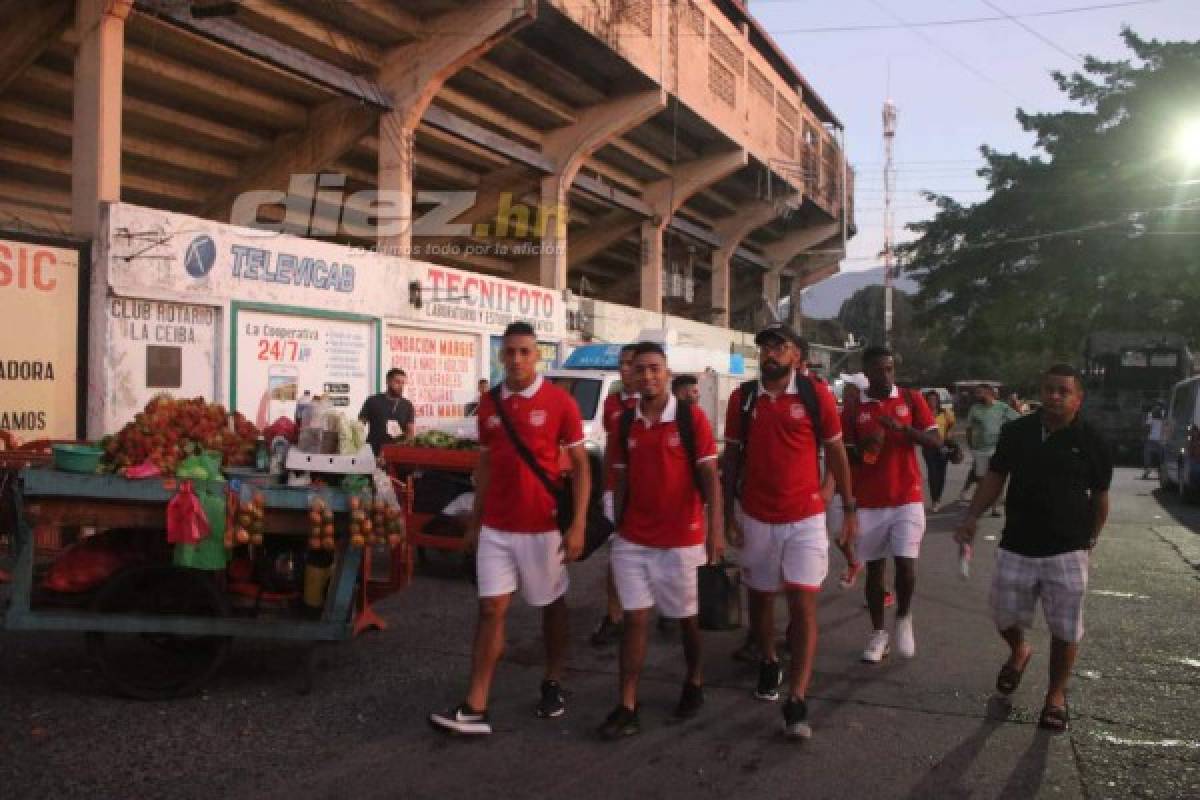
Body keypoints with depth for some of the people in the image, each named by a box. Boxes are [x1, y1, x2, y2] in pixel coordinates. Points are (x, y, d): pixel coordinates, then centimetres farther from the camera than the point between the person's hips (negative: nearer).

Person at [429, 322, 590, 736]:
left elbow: (580, 466, -6)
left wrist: (578, 525, -13)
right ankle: (475, 709, 1)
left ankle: (553, 684, 32)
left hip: (543, 526, -3)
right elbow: (484, 466, 12)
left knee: (551, 605, 13)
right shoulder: (489, 403, 5)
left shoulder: (559, 401, -8)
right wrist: (474, 522, 12)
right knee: (491, 610, 1)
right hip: (495, 527, 3)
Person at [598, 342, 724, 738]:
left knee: (686, 618, 13)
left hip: (681, 539, -3)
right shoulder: (625, 422, 3)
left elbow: (709, 476, -11)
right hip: (631, 541, 3)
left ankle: (694, 683, 36)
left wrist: (715, 528, -19)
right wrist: (617, 528, 9)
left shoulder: (691, 417, -9)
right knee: (634, 619, 2)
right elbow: (622, 481, 9)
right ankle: (627, 708, 6)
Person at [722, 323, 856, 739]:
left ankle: (797, 702, -5)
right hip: (755, 517, 3)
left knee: (803, 603, -8)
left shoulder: (816, 395, -6)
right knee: (760, 595, 16)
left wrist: (849, 508, 5)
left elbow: (836, 453, 3)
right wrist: (729, 513, 3)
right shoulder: (742, 398, -1)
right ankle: (768, 663, 41)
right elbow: (732, 457, 7)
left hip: (806, 518, -2)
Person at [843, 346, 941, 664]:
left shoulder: (911, 399, 2)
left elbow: (936, 441, -4)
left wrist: (903, 428, -19)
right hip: (870, 503, 1)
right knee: (874, 568, 6)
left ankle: (904, 617, 19)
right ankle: (878, 634, 19)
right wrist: (863, 445, -17)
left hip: (908, 499, -1)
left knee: (905, 565, -9)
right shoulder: (853, 409, 2)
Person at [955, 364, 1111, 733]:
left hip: (1066, 551, -2)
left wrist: (1090, 541, 7)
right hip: (1016, 546, 2)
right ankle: (1018, 652, 46)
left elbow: (1099, 496, 4)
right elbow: (995, 477, 6)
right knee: (1005, 616, 12)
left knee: (1065, 629, 5)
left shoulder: (1091, 441, -6)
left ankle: (1056, 694, 26)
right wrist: (972, 516, -5)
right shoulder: (1017, 431, 0)